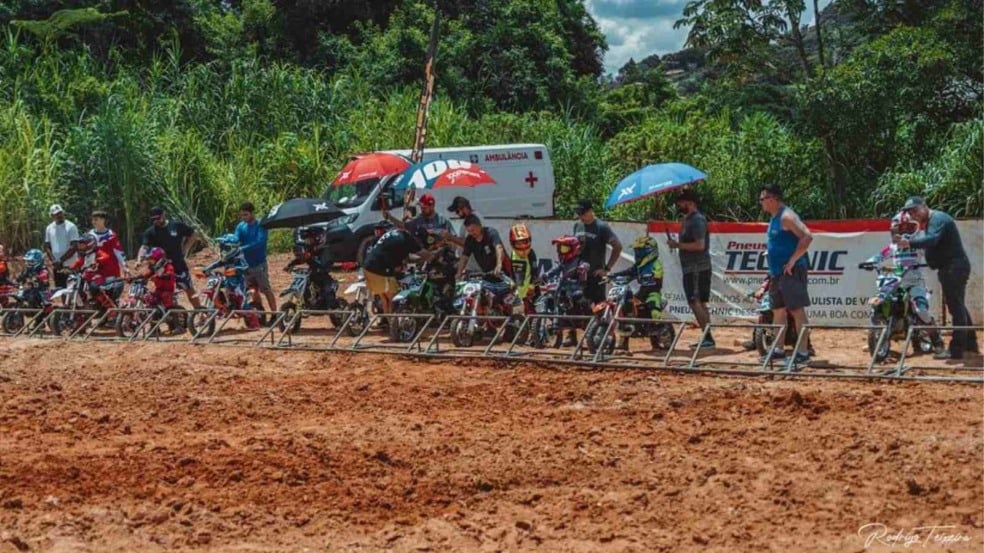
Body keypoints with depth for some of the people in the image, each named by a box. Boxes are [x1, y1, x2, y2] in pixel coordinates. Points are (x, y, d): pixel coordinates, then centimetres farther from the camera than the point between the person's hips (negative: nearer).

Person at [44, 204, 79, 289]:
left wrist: (61, 260, -14)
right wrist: (53, 261, -6)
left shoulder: (71, 227, -4)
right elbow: (47, 247, 11)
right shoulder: (49, 228, 11)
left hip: (70, 266, -5)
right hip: (56, 266, 5)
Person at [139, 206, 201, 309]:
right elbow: (145, 247, -17)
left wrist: (185, 249, -1)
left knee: (189, 290, 5)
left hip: (179, 265, 0)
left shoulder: (177, 226, -3)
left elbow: (193, 236, 8)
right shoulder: (150, 232, -4)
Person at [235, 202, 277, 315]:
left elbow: (260, 242, -24)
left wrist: (243, 248, -36)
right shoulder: (240, 227, 5)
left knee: (267, 290, -3)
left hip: (259, 264, -5)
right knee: (254, 291, 13)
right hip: (246, 264, 5)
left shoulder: (260, 225, -11)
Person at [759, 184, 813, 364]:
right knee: (778, 310, 13)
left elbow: (807, 237, -24)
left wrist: (792, 261, -22)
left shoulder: (787, 217, -14)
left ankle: (803, 351, -10)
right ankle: (778, 349, 20)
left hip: (791, 272, -10)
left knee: (797, 310, -9)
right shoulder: (774, 218, 17)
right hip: (777, 273, 10)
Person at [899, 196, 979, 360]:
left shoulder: (938, 219, -15)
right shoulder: (930, 222, 19)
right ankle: (970, 344, 29)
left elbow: (931, 239, -32)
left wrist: (910, 243, -43)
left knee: (956, 307, -10)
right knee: (958, 306, 19)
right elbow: (930, 243, 15)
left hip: (954, 267, -11)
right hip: (951, 268, 11)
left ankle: (956, 349, -11)